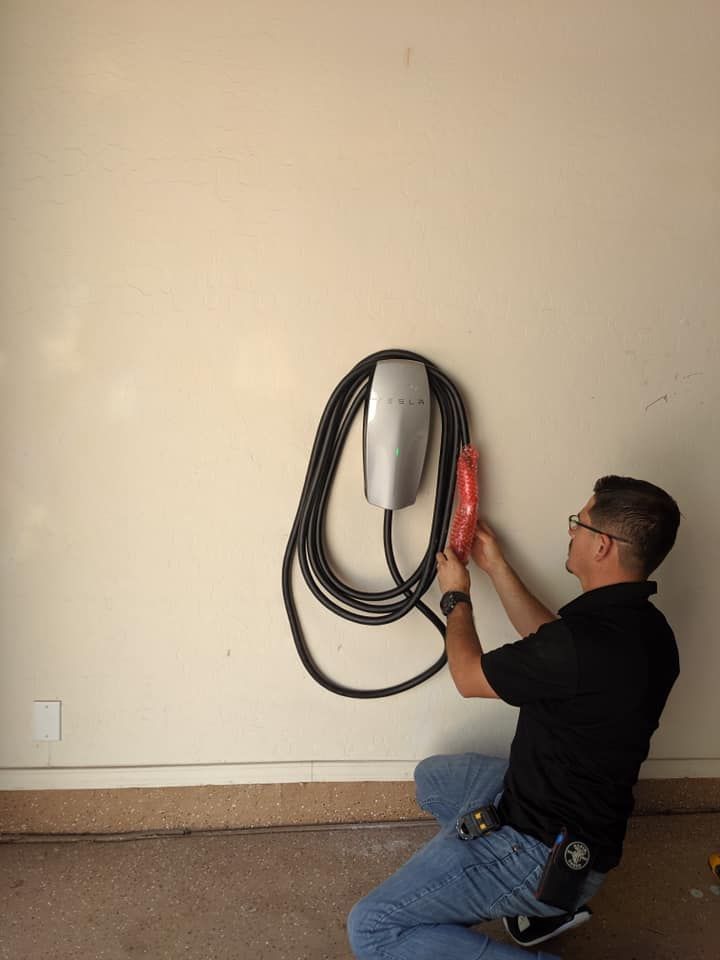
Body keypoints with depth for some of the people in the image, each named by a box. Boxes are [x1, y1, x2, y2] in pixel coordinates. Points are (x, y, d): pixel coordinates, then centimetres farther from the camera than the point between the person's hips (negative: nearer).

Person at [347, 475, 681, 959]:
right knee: (432, 777, 28)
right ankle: (548, 900, 19)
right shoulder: (640, 624, -3)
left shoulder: (588, 639, -32)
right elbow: (548, 640, 16)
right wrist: (496, 568, 16)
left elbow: (470, 675, -13)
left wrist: (456, 597, 4)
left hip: (543, 847, -9)